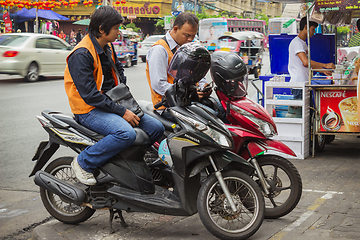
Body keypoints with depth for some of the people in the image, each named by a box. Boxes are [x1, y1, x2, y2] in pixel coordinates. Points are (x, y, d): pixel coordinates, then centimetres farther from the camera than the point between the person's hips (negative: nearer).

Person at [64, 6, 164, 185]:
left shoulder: (108, 47, 10)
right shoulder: (81, 54, -19)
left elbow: (118, 68, 28)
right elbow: (90, 95, -23)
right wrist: (122, 112, -21)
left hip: (112, 103, 9)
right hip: (89, 110, -9)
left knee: (156, 128, -2)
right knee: (126, 133, -35)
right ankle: (83, 162, -16)